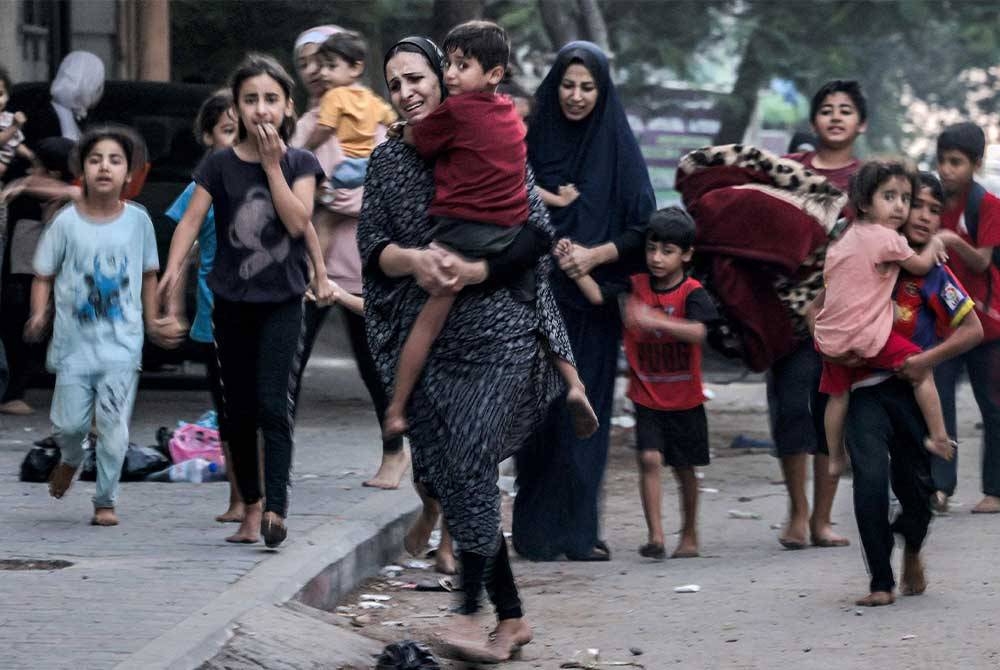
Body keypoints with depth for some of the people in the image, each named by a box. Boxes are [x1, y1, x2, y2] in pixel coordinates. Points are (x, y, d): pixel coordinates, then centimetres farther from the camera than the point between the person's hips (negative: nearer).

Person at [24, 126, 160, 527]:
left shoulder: (138, 220, 0)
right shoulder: (67, 223, -4)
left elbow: (149, 274, 12)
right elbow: (44, 275, 1)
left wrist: (152, 324, 11)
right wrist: (39, 314, -15)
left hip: (121, 343, 0)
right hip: (75, 340, 0)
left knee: (114, 426, -5)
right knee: (70, 422, 3)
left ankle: (106, 501, 9)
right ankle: (71, 459, 38)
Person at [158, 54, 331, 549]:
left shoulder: (299, 164, 0)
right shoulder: (220, 165, -1)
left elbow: (298, 221, -12)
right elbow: (191, 219, -11)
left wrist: (272, 163, -13)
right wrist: (173, 268, -27)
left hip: (282, 300, -2)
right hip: (233, 302, 2)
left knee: (273, 403, -14)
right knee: (239, 410, 8)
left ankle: (276, 508, -20)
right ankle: (251, 507, 18)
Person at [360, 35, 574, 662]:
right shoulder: (388, 161, 9)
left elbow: (538, 235, -6)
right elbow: (372, 248, 3)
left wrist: (473, 272, -19)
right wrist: (414, 259, -18)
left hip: (500, 334, -4)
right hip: (429, 344, 4)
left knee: (470, 468, -16)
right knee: (448, 475, 3)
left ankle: (472, 611, -9)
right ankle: (512, 616, 13)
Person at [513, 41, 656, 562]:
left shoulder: (617, 147, 2)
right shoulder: (533, 141, 5)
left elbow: (642, 230, -1)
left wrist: (595, 254, -15)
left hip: (593, 301, -1)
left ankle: (576, 528, 3)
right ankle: (536, 530, 2)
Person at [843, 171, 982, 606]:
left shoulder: (934, 274, -1)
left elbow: (973, 330, 0)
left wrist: (928, 359, -12)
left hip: (911, 389, 1)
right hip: (865, 389, -1)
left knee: (916, 482, 7)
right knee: (871, 476, -18)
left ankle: (912, 550, 43)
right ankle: (881, 582, -8)